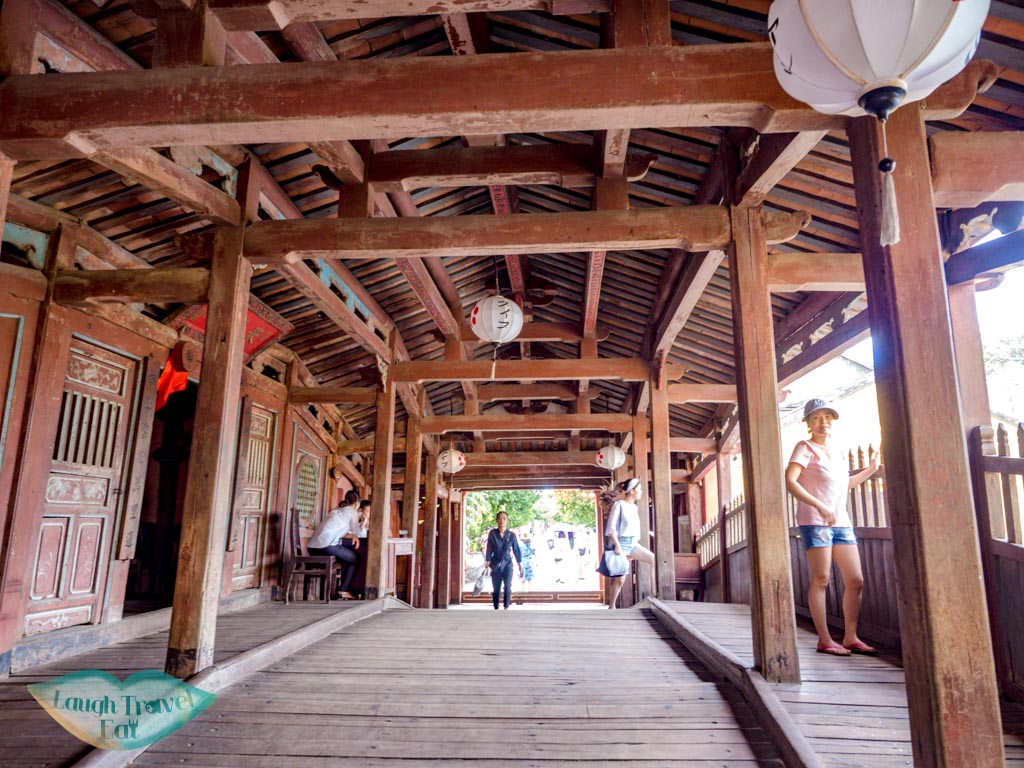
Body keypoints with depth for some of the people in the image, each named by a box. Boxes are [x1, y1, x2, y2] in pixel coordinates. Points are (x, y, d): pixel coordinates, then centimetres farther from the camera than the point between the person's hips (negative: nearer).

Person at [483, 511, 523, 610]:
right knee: (496, 589, 7)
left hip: (507, 564, -1)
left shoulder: (511, 535, -4)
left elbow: (517, 550, 0)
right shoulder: (492, 533, -5)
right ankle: (496, 609, 20)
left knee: (508, 586, -21)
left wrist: (520, 567, -1)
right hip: (495, 565, 1)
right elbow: (489, 549, -2)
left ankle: (506, 608, -17)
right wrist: (487, 564, -5)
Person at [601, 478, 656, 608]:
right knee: (620, 579, -3)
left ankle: (654, 594, -4)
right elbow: (611, 527, -13)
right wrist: (617, 545, -18)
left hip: (632, 543, 7)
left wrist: (632, 547, 15)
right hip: (621, 543, -7)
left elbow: (634, 527, 15)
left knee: (654, 560, -6)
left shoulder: (634, 507, 12)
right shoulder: (619, 504, -9)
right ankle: (611, 607, 10)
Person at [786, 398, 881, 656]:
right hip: (814, 522, -7)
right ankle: (825, 640, 3)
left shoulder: (836, 451, 19)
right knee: (821, 580, -4)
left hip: (842, 522, 8)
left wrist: (870, 470, 29)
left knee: (855, 580, 7)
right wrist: (819, 506, -27)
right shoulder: (805, 448, -4)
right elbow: (790, 481, -19)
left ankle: (850, 637, 18)